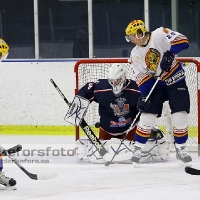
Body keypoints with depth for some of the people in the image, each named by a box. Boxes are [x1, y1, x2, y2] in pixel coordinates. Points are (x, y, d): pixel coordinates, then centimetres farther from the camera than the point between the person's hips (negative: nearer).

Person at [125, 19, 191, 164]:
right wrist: (144, 95, -10)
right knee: (147, 116, -5)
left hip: (176, 81, -4)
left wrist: (169, 54, -34)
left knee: (180, 116, -7)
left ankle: (180, 149, 10)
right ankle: (138, 149, 7)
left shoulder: (160, 35, -14)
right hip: (156, 84, 4)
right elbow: (142, 77, 1)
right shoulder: (135, 55, 3)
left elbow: (182, 41, -23)